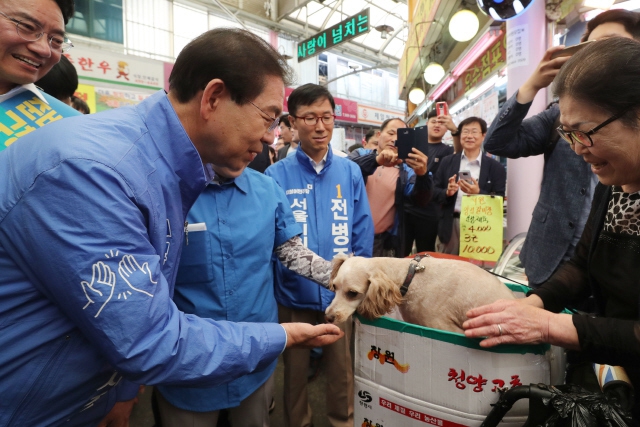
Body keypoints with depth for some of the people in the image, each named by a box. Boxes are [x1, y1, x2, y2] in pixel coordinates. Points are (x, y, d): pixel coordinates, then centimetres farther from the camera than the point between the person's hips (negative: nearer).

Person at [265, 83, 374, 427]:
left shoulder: (350, 172, -1)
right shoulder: (276, 175, -8)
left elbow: (363, 231, 1)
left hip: (342, 293, 2)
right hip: (294, 294, -1)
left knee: (341, 367, 20)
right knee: (295, 370, 19)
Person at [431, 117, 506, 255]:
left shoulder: (495, 167, 3)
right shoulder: (447, 162, 7)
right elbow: (434, 191, 7)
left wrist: (478, 193, -18)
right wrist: (447, 192, -14)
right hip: (450, 226, 1)